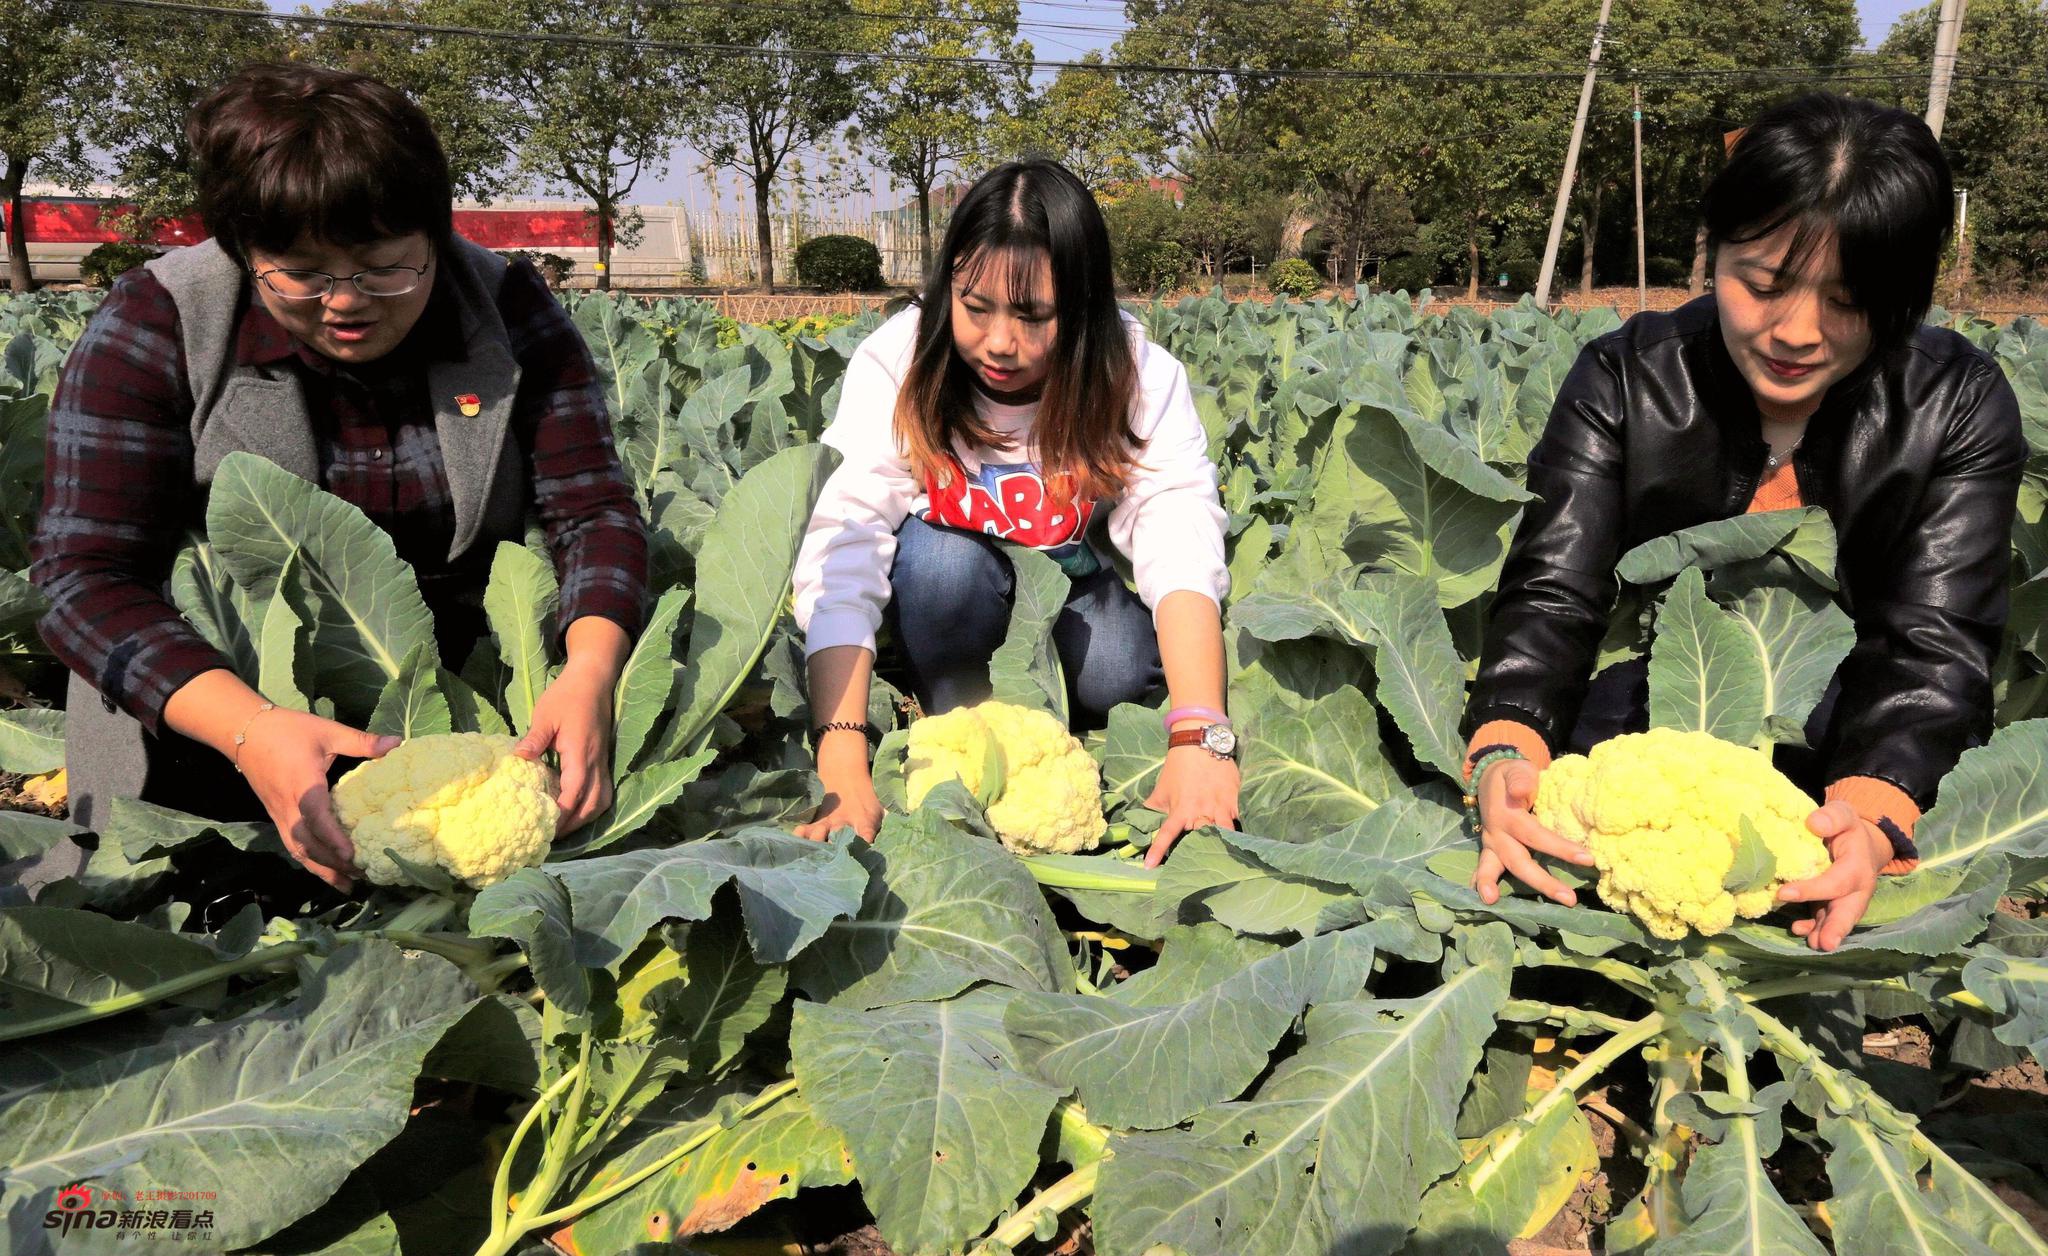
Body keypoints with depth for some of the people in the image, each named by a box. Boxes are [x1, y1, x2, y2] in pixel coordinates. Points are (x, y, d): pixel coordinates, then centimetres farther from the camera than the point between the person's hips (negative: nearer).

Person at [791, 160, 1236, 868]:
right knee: (942, 554, -34)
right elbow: (843, 551, -34)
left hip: (1075, 592, 1)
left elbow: (1182, 548, -36)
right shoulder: (896, 364, -24)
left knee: (1122, 672, -31)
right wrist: (842, 765, -47)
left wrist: (1199, 739, -52)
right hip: (943, 596, 0)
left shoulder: (1140, 378, -22)